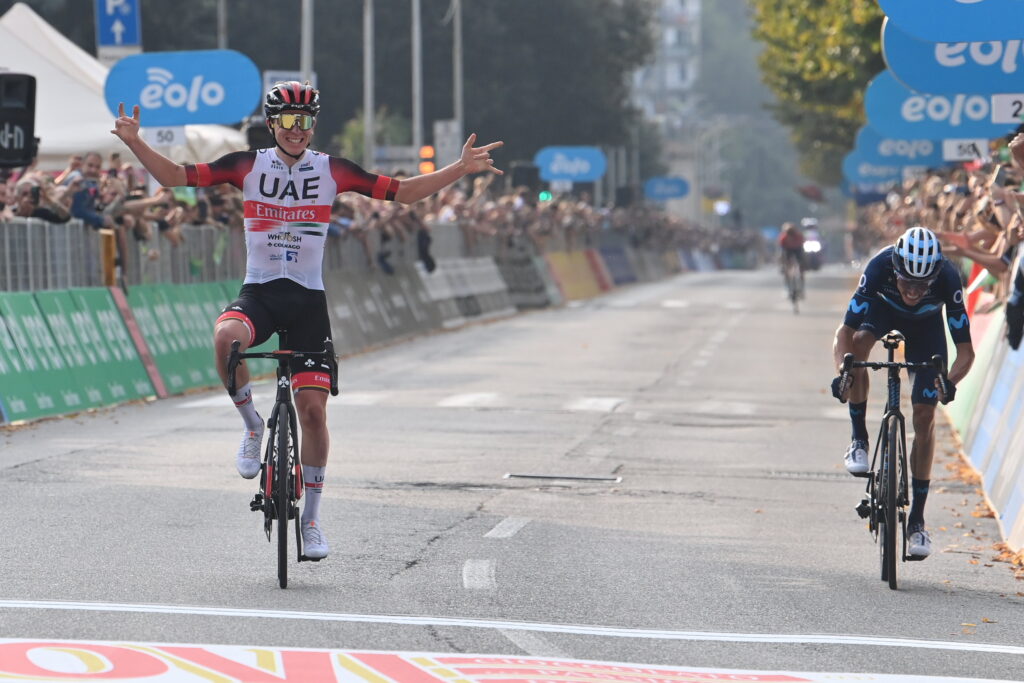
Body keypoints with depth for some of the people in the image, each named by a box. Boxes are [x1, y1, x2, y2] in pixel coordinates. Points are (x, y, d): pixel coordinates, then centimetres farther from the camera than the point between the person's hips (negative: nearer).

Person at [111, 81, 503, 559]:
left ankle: (310, 518, 12)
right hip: (258, 293, -1)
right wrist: (135, 143, -17)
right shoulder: (248, 166, -1)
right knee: (226, 337, -36)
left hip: (308, 300, 1)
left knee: (313, 409, -3)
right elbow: (176, 176, -2)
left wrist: (461, 169, -8)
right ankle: (252, 425, -9)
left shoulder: (331, 170, 1)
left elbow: (403, 192, 2)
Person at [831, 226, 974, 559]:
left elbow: (965, 349, -34)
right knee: (859, 341, -36)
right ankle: (859, 440, -17)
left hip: (926, 324, 0)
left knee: (925, 415, -8)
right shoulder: (879, 267, -39)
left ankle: (917, 518, 1)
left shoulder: (948, 278, -38)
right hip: (882, 309, 0)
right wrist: (843, 372, -55)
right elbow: (845, 332, -37)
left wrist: (950, 381, -53)